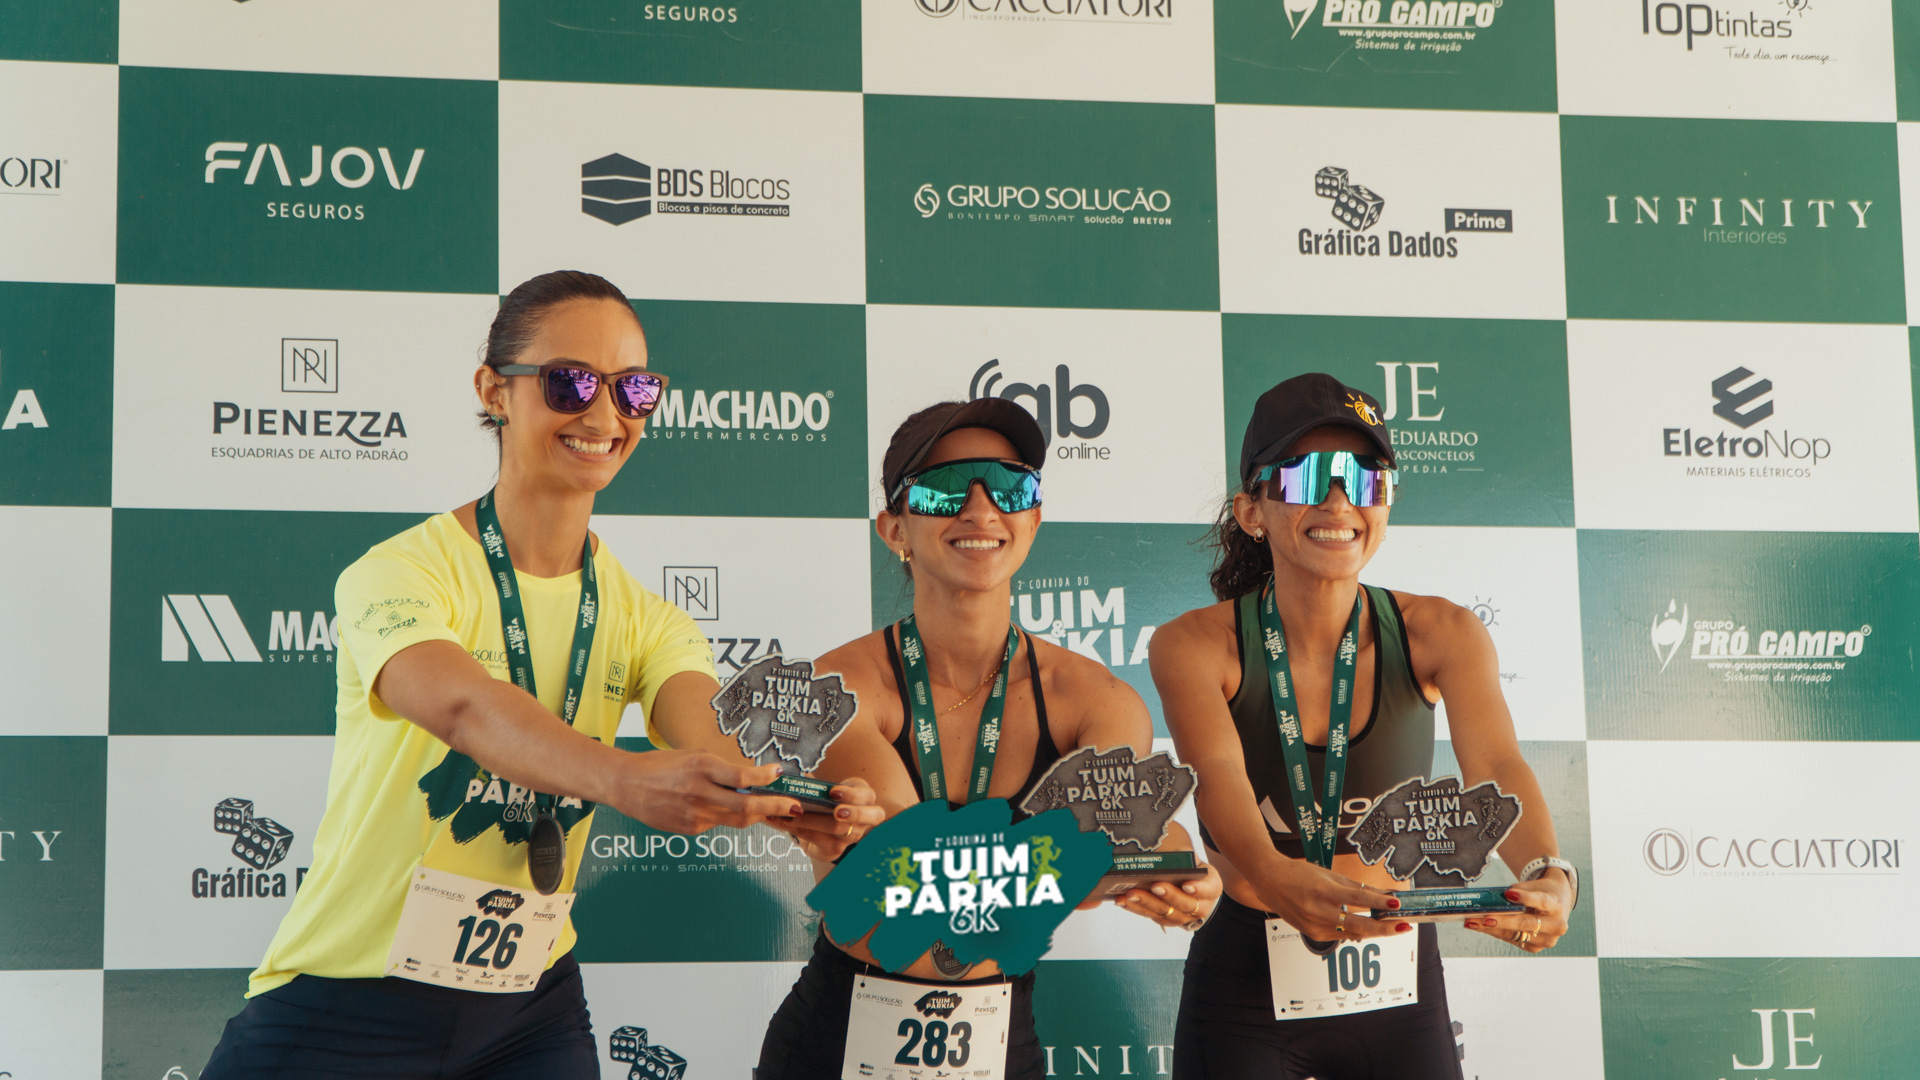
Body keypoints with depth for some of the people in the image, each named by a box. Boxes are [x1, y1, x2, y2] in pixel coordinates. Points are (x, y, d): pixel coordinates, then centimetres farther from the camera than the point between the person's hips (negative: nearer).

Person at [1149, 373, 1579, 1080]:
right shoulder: (1195, 645, -11)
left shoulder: (1439, 635, -5)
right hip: (1246, 995, -2)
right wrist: (1277, 878, -49)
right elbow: (1219, 776, -28)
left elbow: (1495, 766, -21)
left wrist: (1547, 875, -42)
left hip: (1398, 994, 2)